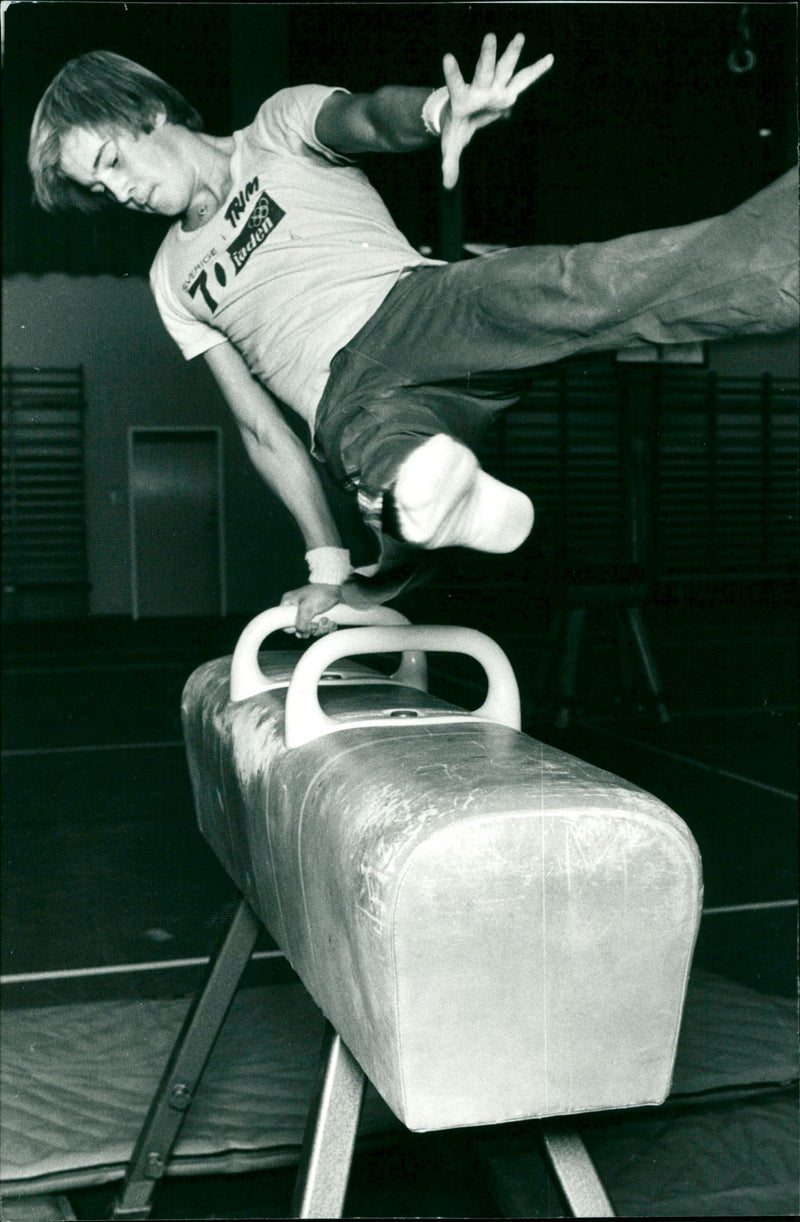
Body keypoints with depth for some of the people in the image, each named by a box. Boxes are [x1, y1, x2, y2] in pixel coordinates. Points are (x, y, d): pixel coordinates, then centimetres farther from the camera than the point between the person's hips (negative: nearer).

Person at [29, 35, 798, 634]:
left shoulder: (278, 129, 18)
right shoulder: (174, 280, 28)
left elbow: (363, 119, -7)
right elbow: (261, 426, 22)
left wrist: (438, 109, -34)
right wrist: (327, 563, 12)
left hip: (422, 307, -2)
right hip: (348, 398, 3)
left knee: (569, 287, -34)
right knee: (370, 434, -36)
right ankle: (440, 497, -69)